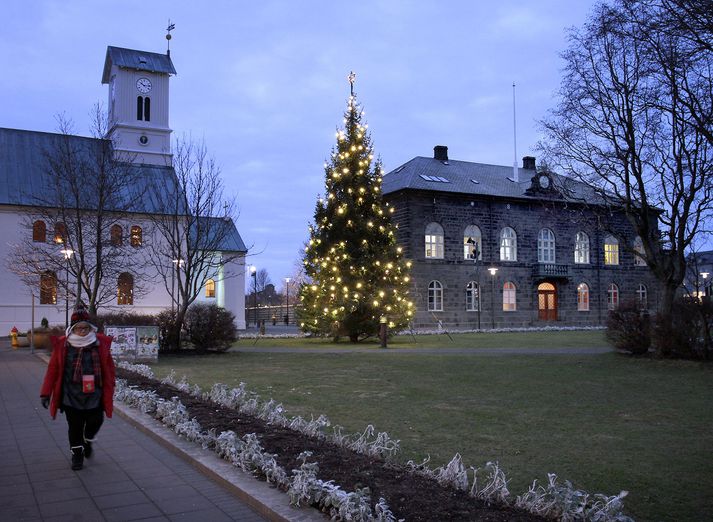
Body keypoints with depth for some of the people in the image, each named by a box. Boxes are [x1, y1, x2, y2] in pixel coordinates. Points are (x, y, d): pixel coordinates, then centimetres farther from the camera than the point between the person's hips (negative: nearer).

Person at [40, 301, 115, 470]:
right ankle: (77, 454, 28)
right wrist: (46, 393, -3)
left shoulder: (101, 344, -5)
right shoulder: (62, 345, -6)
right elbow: (52, 370, -3)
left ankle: (87, 442, 42)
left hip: (94, 396, 1)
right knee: (75, 427, 9)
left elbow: (109, 370, 2)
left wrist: (108, 391, 4)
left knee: (95, 422, 10)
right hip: (71, 397, 0)